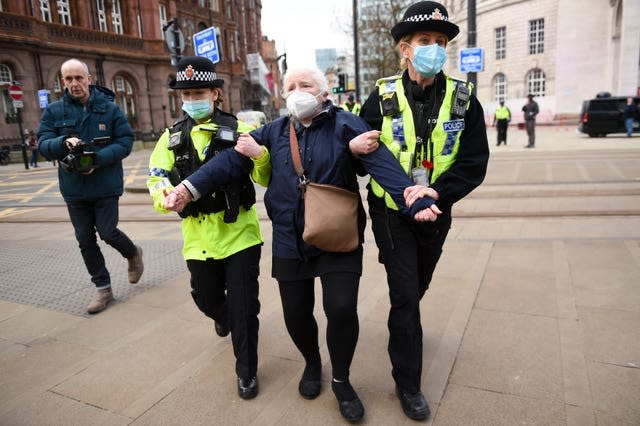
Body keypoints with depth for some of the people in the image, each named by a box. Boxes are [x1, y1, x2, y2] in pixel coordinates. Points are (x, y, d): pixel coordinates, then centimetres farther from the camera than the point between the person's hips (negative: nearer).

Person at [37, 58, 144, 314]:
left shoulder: (109, 108, -2)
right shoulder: (53, 111, 3)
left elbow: (125, 141, -6)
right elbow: (43, 145, -2)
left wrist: (99, 158, -20)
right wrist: (64, 142, -25)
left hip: (106, 185, -3)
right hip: (74, 187, 3)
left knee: (107, 232, -4)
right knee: (85, 240, 7)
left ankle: (133, 254, 31)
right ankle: (103, 288, 22)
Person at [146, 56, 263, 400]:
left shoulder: (238, 129, -4)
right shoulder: (172, 138, 6)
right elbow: (157, 178, 2)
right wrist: (164, 195, -21)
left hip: (239, 232, -3)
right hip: (199, 237, 3)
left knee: (243, 306, 1)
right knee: (207, 299, 19)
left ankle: (246, 370, 23)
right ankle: (223, 316, 57)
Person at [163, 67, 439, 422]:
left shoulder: (344, 124, -7)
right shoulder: (273, 131, 5)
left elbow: (381, 163, -20)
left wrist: (416, 202, -33)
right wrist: (190, 186, -8)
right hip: (290, 242, 4)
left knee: (341, 308, -10)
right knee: (296, 313, 10)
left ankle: (341, 381, 20)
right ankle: (312, 363, 43)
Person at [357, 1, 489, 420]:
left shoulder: (463, 99, -5)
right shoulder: (383, 97, -8)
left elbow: (474, 163, -10)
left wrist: (436, 191, -24)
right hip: (392, 211, -2)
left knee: (418, 286, 21)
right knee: (405, 294, -3)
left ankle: (402, 332, 53)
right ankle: (408, 382, 16)